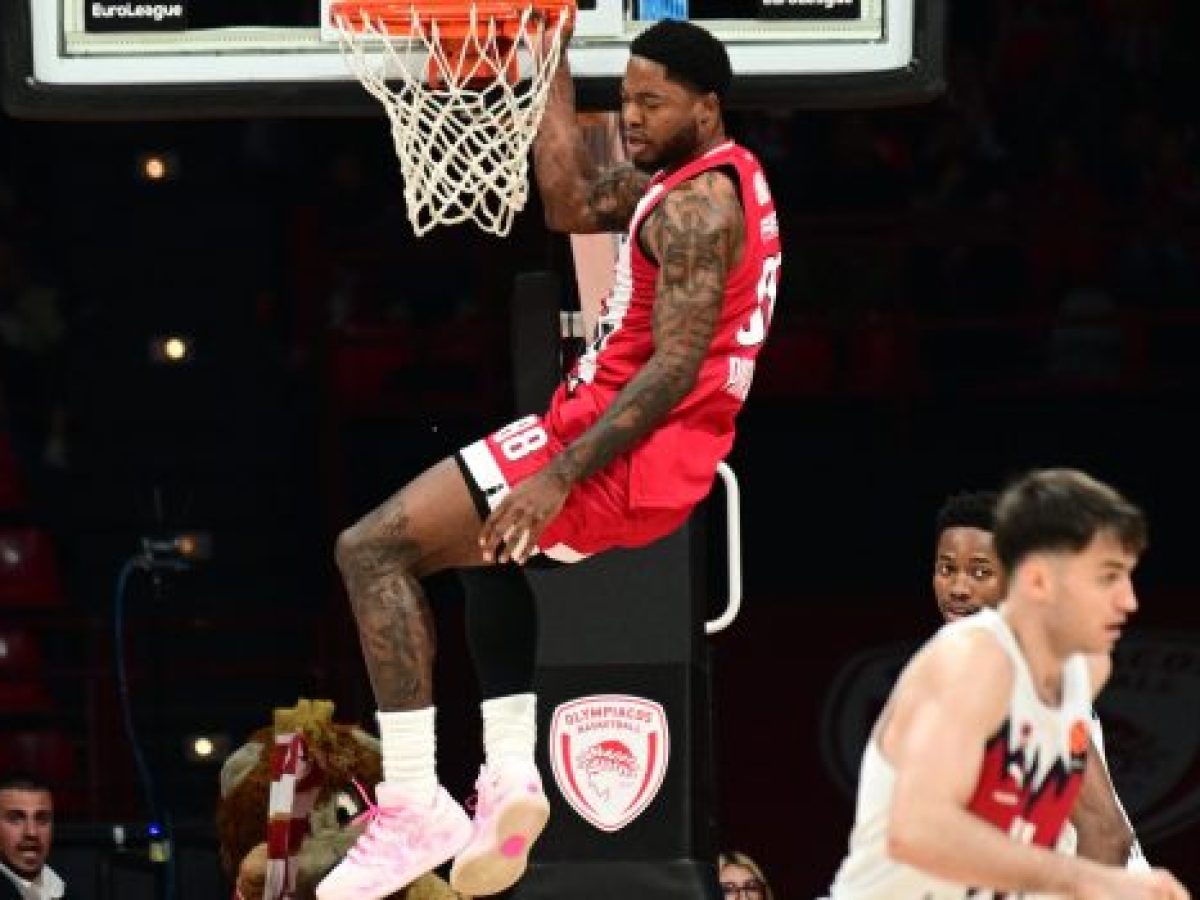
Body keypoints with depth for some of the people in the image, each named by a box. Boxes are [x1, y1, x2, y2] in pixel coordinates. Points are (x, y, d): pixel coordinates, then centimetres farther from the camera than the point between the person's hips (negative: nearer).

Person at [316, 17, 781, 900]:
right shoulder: (714, 175, 14)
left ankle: (415, 807, -14)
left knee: (373, 549, -9)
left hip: (625, 458, -11)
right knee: (489, 541, 37)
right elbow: (574, 206, 22)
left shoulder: (695, 205, -18)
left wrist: (561, 475, -27)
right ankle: (511, 779, 20)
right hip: (663, 460, 11)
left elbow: (674, 368, -24)